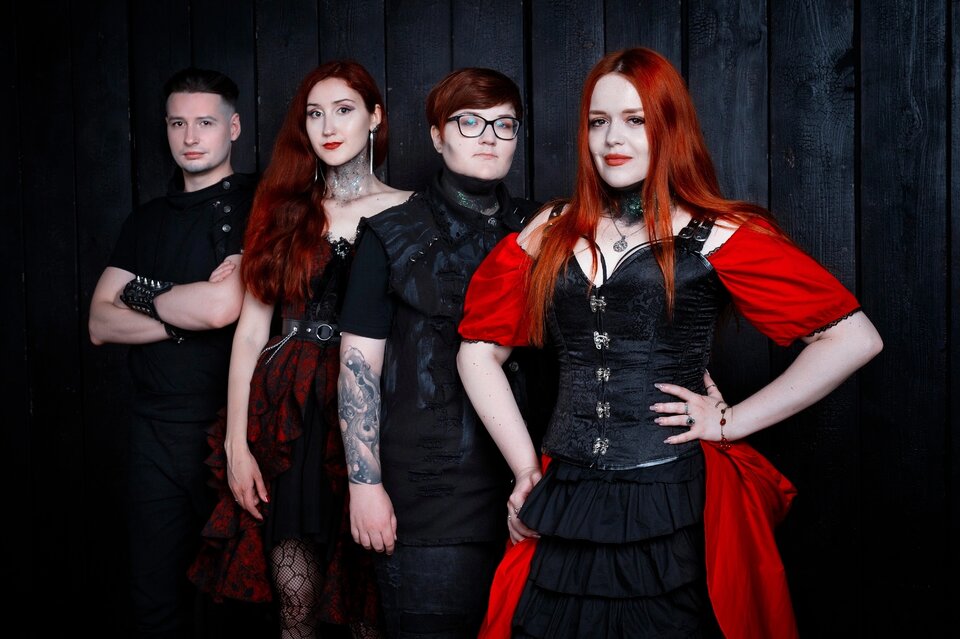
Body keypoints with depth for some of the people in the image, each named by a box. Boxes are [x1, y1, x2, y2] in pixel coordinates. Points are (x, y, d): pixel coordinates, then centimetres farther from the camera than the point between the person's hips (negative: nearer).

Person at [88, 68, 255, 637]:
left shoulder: (253, 204, -6)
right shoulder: (148, 220, 14)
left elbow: (222, 306, -20)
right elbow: (101, 324, 6)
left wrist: (142, 297, -2)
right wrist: (182, 314, -10)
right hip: (156, 428, 6)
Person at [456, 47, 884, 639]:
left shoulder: (715, 238, -3)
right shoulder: (552, 234, 9)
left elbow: (854, 337, -8)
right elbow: (480, 351, 13)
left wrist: (729, 423, -8)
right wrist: (526, 466, 4)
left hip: (676, 519, -3)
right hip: (563, 518, 3)